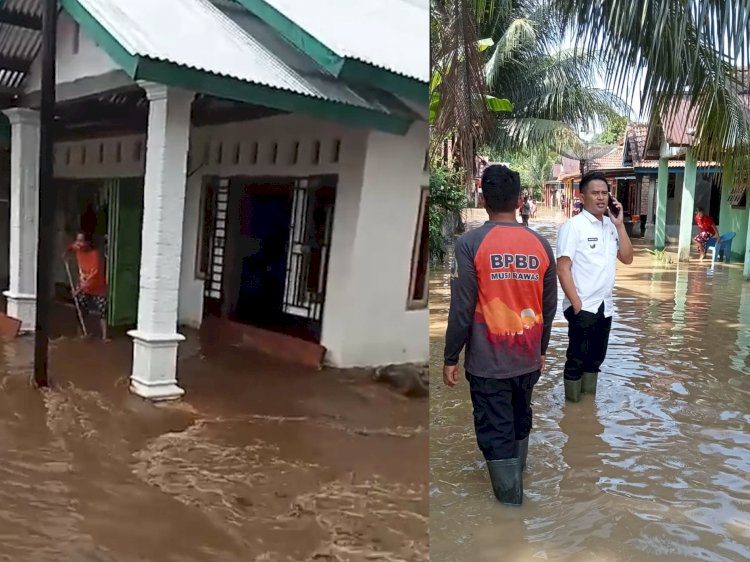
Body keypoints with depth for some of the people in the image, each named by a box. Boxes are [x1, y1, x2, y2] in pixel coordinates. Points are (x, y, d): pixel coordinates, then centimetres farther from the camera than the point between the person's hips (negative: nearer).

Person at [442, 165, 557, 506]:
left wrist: (450, 357, -5)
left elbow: (462, 308, -16)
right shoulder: (540, 244, -2)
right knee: (520, 420, 23)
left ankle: (510, 498, 16)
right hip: (527, 357, 5)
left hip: (487, 360, -5)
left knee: (495, 430, 8)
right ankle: (515, 478, 42)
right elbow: (549, 306, 5)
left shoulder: (470, 243, -16)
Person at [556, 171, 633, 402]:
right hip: (582, 307, -6)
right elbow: (563, 269, -14)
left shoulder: (611, 225, 9)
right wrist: (577, 305, -17)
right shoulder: (573, 226, -11)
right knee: (576, 360, 3)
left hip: (605, 306, 7)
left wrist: (620, 224, -4)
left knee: (596, 359, 16)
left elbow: (627, 258, 4)